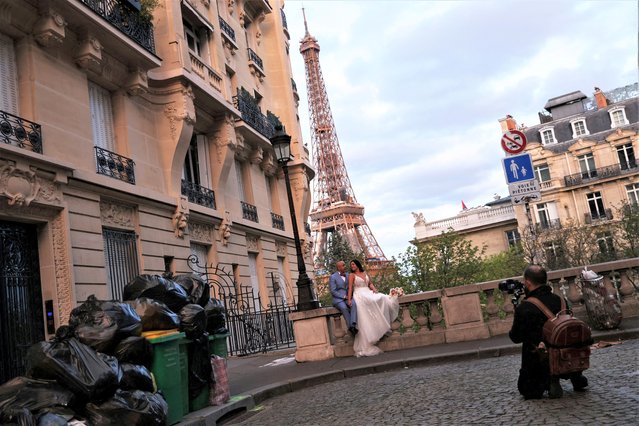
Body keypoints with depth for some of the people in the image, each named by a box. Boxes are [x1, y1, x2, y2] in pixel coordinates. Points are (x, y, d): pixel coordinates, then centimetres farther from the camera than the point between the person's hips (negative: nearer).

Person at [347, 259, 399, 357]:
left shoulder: (365, 273, 21)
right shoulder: (352, 275, 6)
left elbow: (370, 284, 21)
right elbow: (350, 288, -3)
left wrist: (374, 289, 0)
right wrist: (349, 299, -13)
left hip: (368, 293, 6)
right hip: (359, 295, -6)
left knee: (382, 298, -20)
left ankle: (382, 326, -14)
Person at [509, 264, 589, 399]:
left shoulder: (523, 309, -18)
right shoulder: (559, 300, -3)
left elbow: (516, 338, -6)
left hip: (538, 362, -5)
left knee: (526, 389, 17)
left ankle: (549, 381, -8)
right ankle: (574, 375, 11)